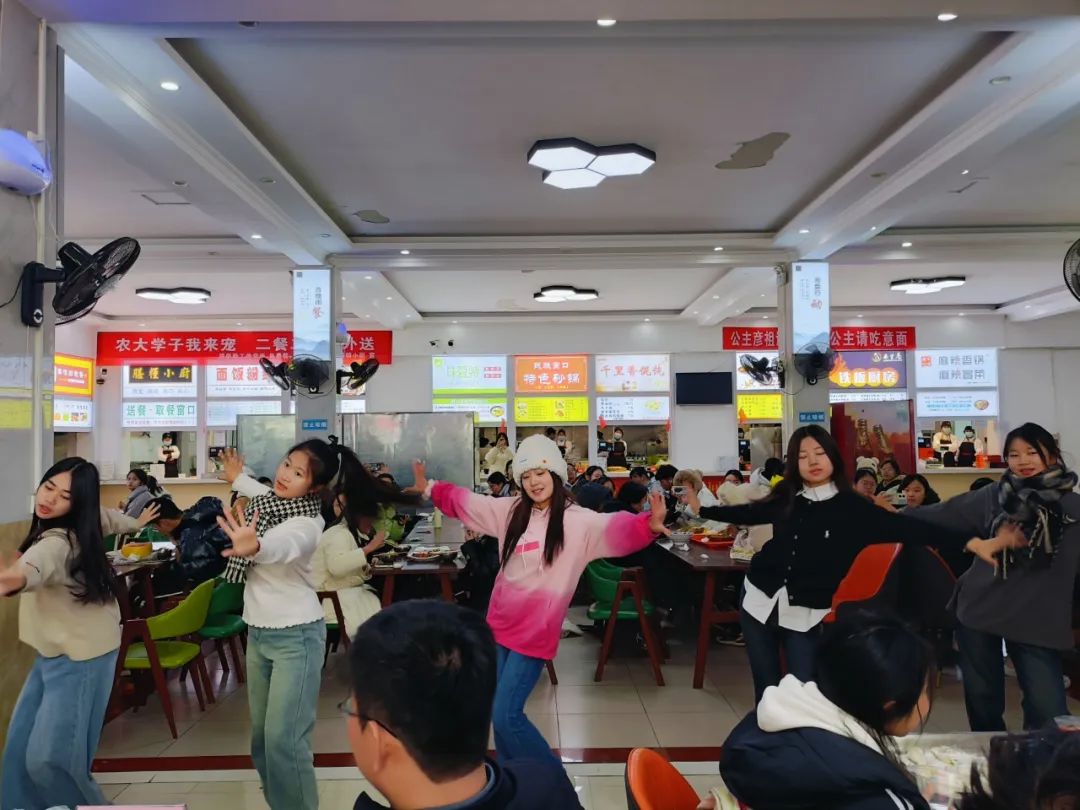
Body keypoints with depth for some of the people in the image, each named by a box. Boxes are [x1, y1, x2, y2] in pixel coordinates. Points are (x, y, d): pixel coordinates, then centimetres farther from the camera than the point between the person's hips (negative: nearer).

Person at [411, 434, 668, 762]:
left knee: (507, 716, -6)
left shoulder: (577, 521, -14)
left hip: (535, 629, -6)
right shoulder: (511, 510, 4)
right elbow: (464, 502, 16)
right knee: (499, 712, 15)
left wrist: (649, 525, -50)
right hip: (500, 622, 6)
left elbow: (615, 529, -32)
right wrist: (430, 488, 20)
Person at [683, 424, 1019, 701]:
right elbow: (748, 514, 15)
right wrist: (701, 509, 21)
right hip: (760, 601, 3)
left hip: (805, 614, -2)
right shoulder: (786, 498, 0)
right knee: (766, 688, 12)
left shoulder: (851, 507, -9)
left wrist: (972, 541, -25)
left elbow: (903, 528, -16)